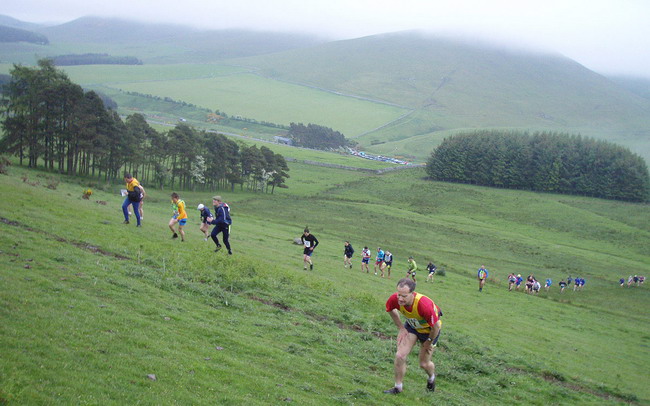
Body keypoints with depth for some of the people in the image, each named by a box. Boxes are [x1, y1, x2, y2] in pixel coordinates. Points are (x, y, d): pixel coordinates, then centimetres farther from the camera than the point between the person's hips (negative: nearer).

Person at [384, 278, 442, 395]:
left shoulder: (424, 305, -44)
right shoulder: (394, 299, -30)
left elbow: (436, 326, -28)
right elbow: (391, 310, -2)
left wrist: (429, 342, -12)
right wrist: (401, 328, -3)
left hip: (429, 330, -3)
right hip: (411, 326, 4)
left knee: (424, 364, 9)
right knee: (400, 356, -9)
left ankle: (431, 377, 45)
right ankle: (398, 387, 12)